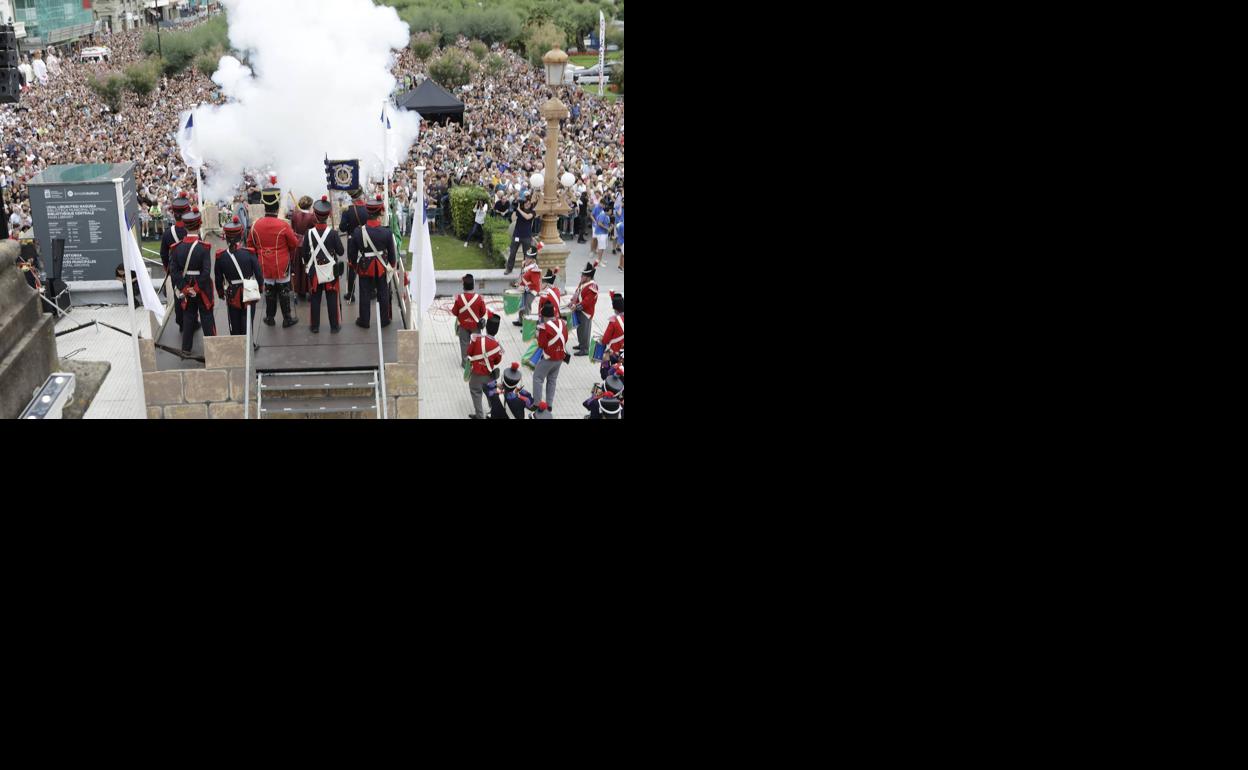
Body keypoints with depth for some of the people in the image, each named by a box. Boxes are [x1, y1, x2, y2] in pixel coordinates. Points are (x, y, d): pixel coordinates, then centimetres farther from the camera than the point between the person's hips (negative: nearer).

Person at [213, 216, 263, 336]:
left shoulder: (220, 256, -12)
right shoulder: (249, 253, -16)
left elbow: (218, 279, -1)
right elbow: (259, 275, -10)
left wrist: (221, 293, 17)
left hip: (232, 295, 1)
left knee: (235, 327, 16)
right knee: (246, 325, 12)